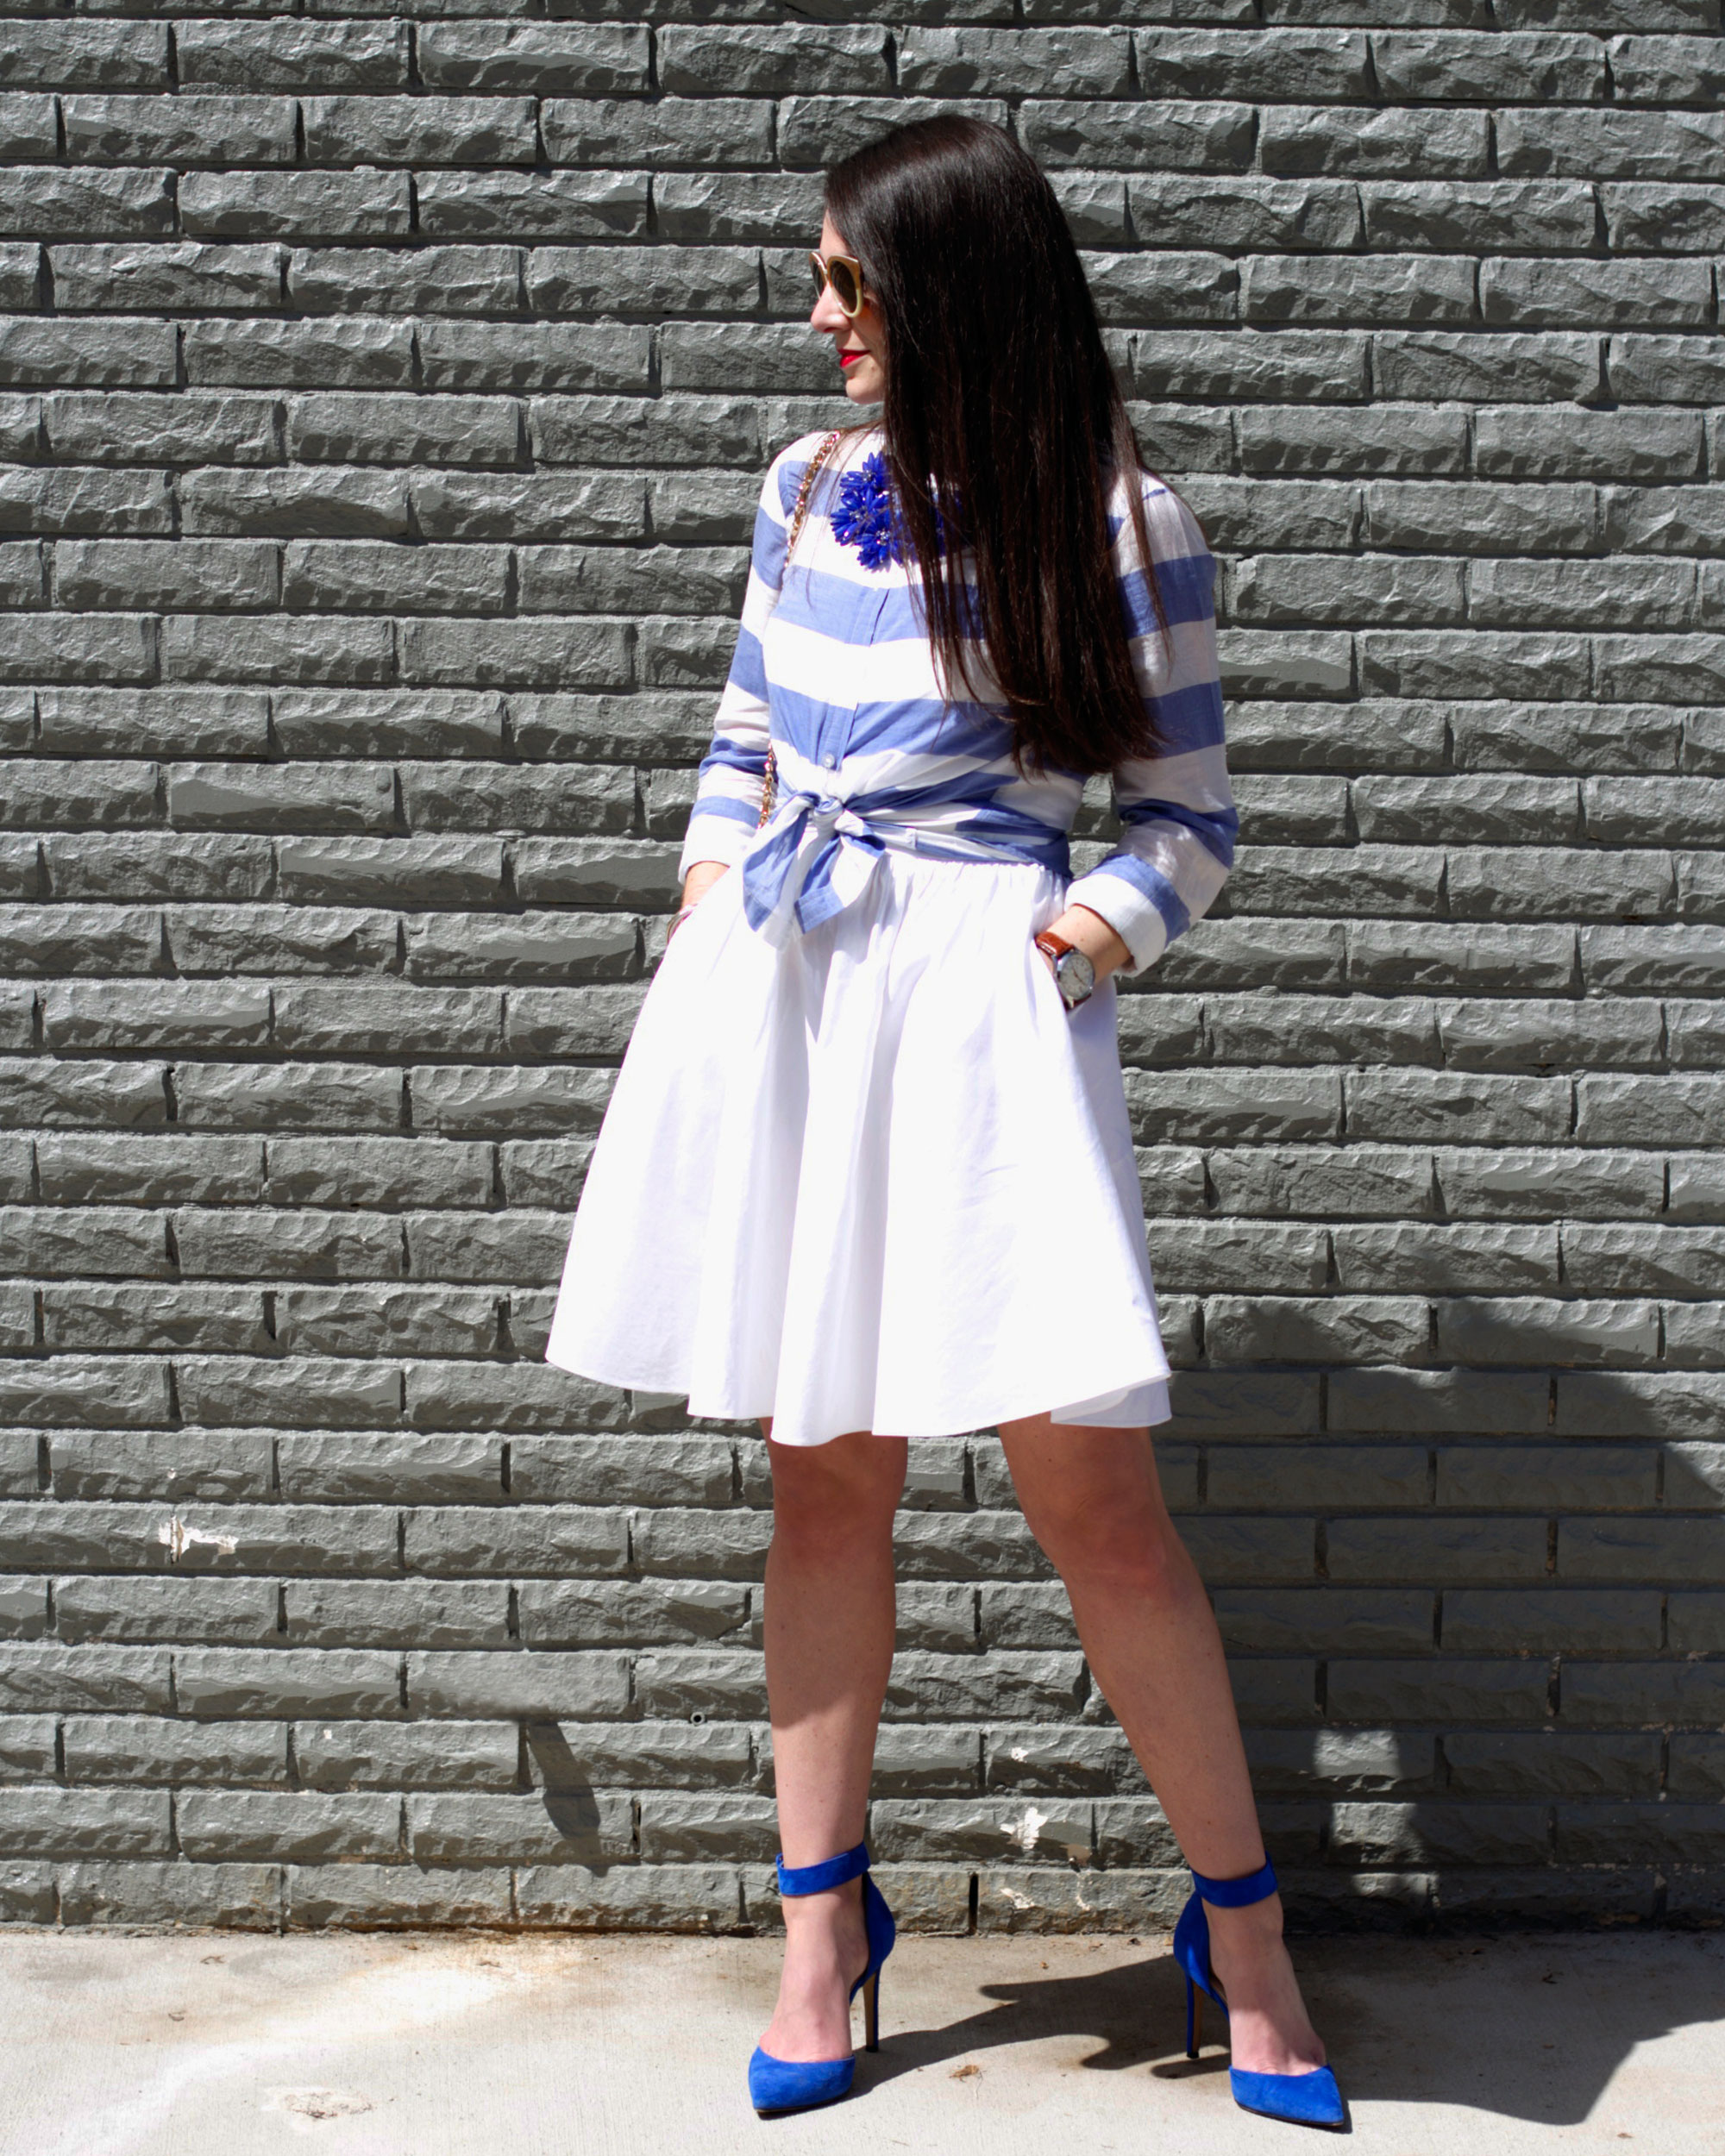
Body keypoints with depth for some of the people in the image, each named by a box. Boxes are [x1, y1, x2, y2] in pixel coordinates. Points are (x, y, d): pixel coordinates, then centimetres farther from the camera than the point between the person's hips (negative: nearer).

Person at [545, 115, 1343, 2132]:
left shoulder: (1115, 525, -2)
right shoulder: (807, 486, 12)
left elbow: (1192, 821, 2)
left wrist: (1088, 934, -15)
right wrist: (711, 888, 7)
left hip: (979, 999, -4)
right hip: (769, 988, 5)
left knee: (1093, 1495, -4)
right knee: (823, 1478, 10)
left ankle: (1242, 1929, 15)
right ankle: (823, 1930, 22)